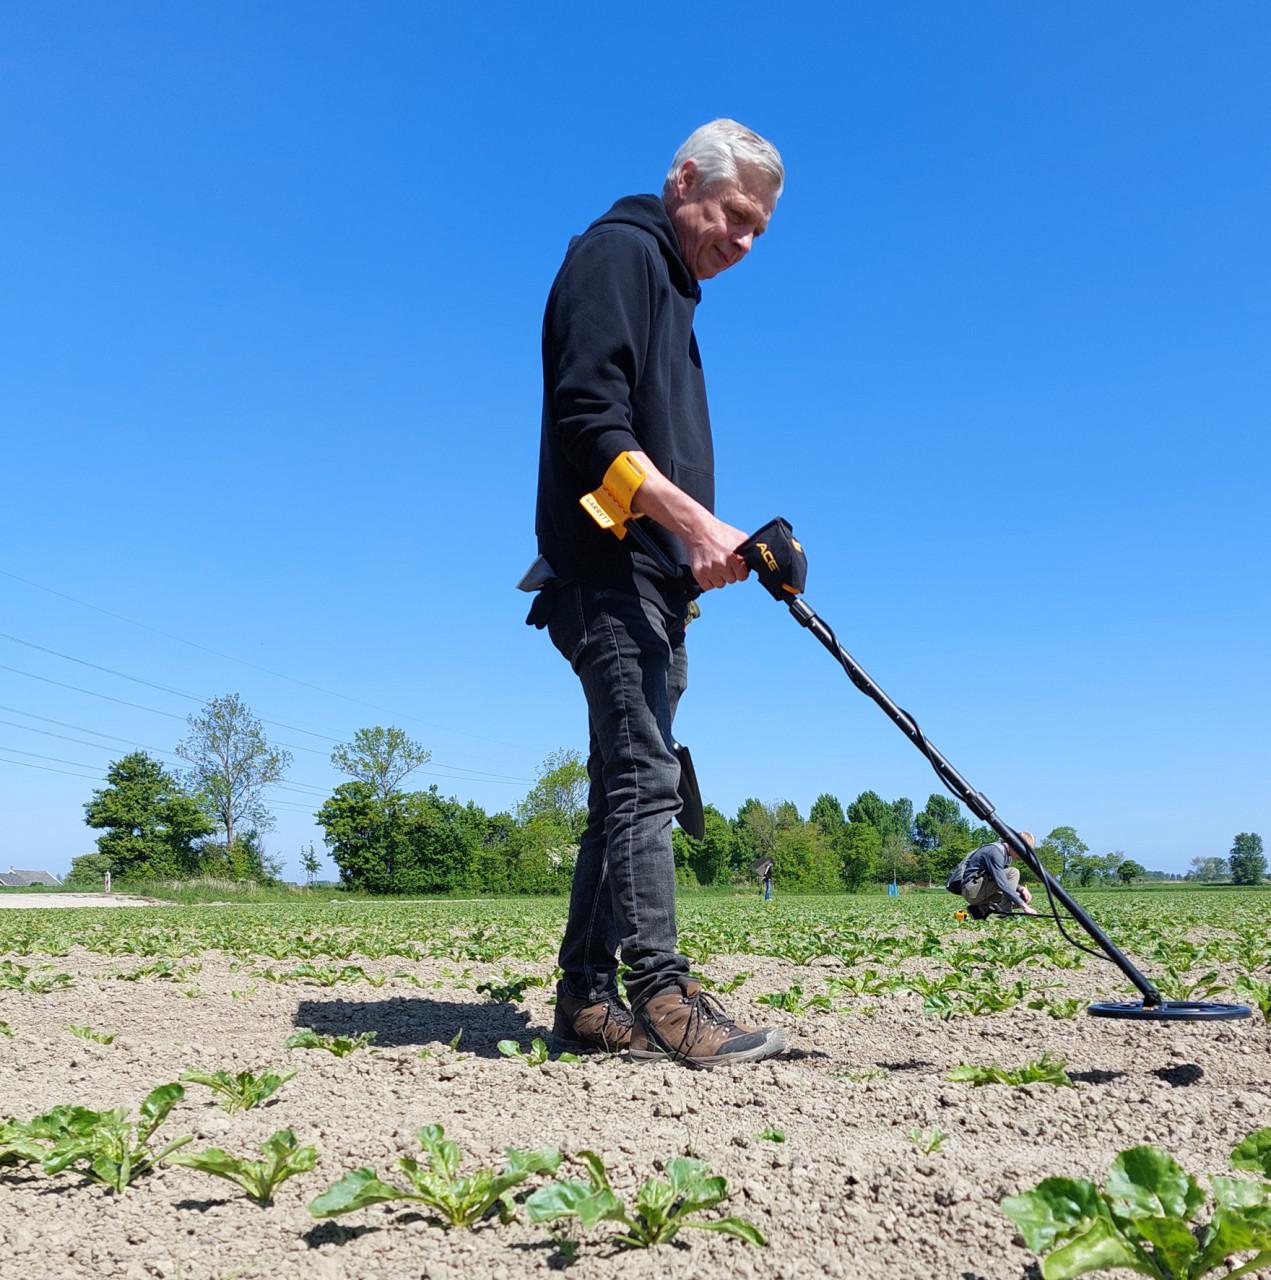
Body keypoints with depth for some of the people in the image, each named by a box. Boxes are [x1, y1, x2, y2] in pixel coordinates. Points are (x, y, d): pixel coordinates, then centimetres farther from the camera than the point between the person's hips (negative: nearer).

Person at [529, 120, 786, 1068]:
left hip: (652, 580, 10)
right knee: (641, 776, -13)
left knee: (630, 787, 6)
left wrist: (704, 545, 16)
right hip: (609, 570, -10)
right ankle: (662, 993, -10)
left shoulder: (670, 287, 29)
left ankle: (588, 1001, 10)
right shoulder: (617, 253, -1)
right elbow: (589, 418, -15)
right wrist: (695, 520, -20)